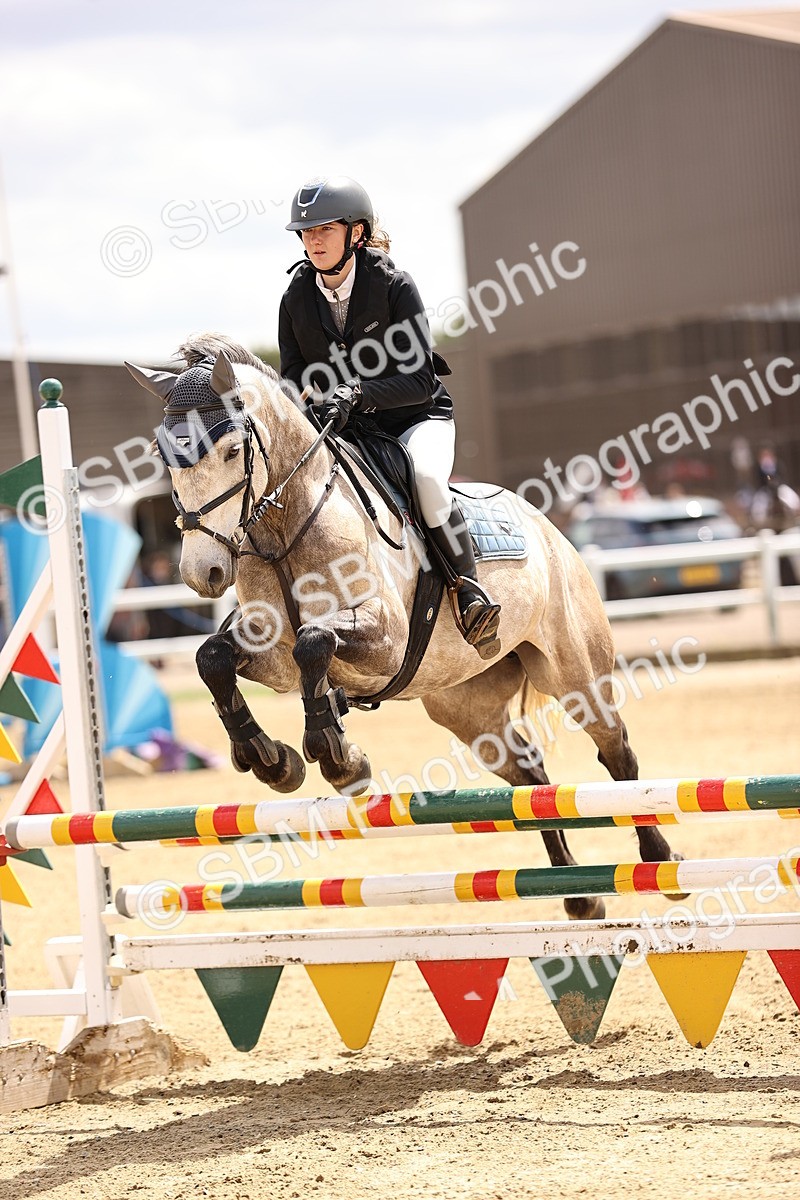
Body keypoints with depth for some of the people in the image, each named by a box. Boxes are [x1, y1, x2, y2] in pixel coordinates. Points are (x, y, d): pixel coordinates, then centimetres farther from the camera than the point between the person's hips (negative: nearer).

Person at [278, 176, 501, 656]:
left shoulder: (394, 285, -15)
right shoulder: (296, 299, -2)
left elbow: (420, 379, -19)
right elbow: (293, 380, 2)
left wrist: (357, 392, -34)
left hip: (416, 419, -4)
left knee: (426, 476, -36)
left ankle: (469, 588, -21)